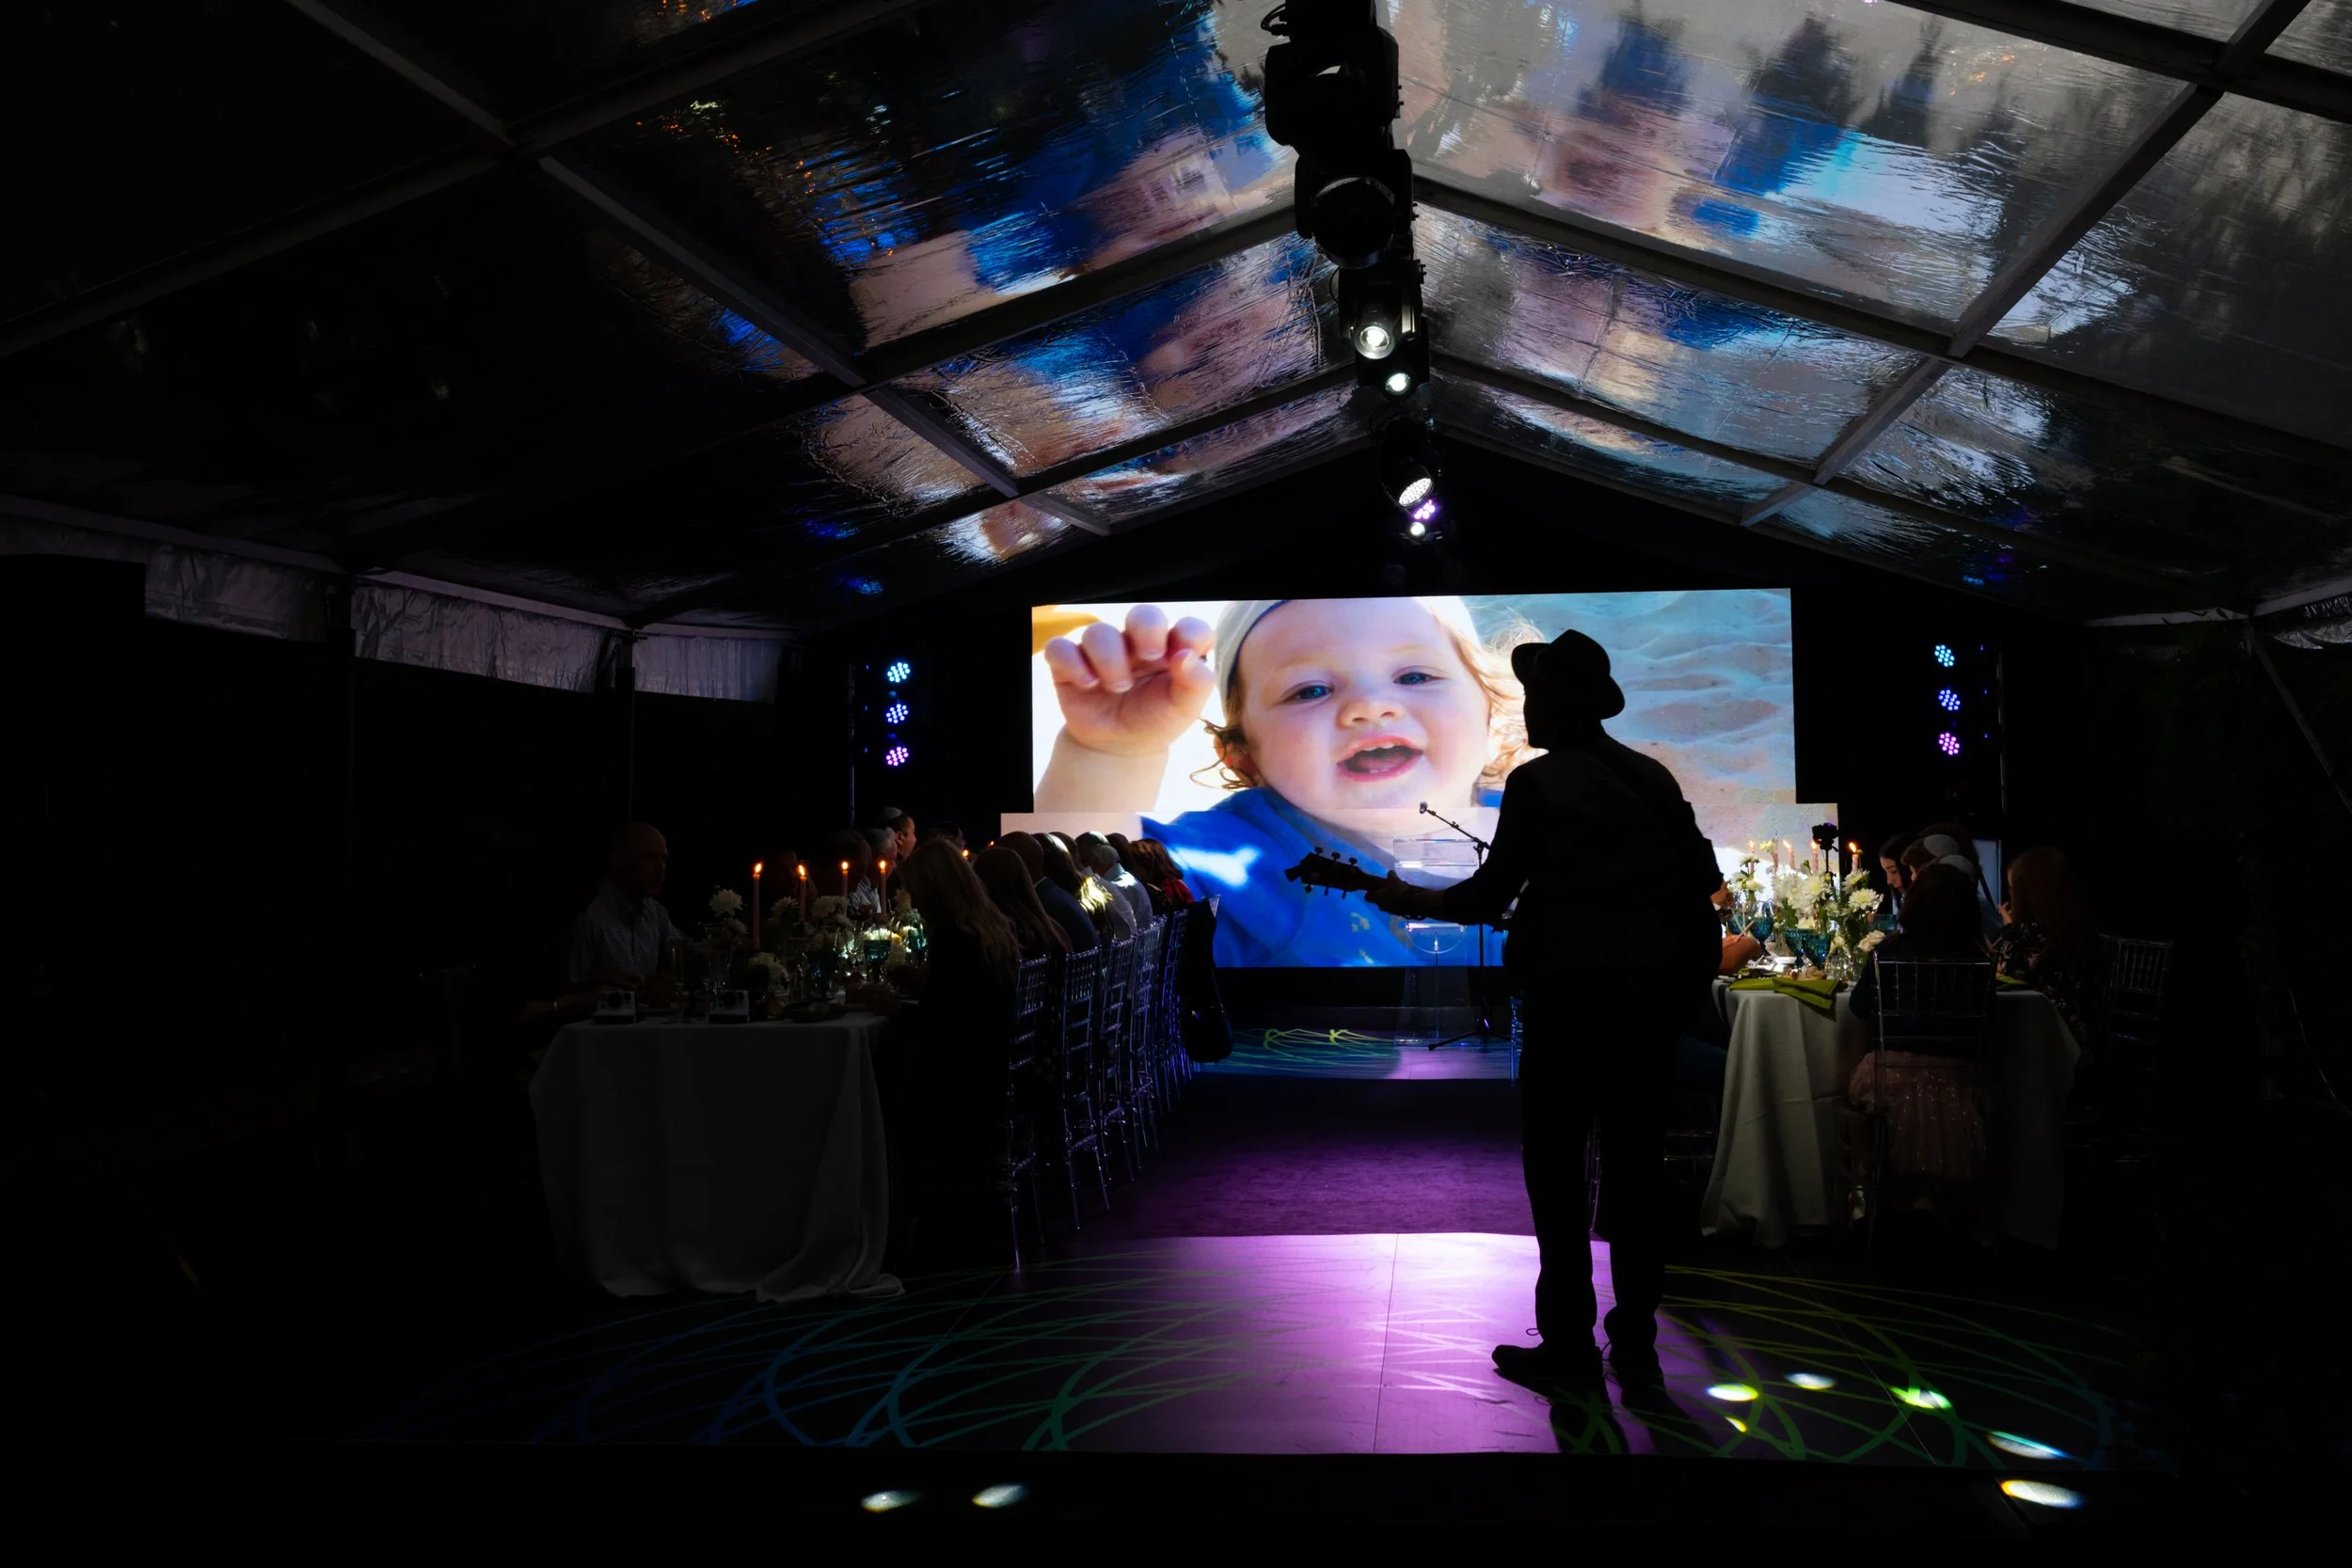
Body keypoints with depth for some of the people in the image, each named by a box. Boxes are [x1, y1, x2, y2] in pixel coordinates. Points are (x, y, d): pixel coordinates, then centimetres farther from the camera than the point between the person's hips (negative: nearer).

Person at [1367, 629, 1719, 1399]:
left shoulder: (1537, 781, -8)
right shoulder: (1652, 775, 9)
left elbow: (1488, 895, -9)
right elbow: (1702, 876, 9)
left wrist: (1406, 898, 5)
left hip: (1571, 989, -5)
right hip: (1654, 988, 6)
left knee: (1555, 1168, 5)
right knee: (1637, 1169, 10)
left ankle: (1568, 1344, 7)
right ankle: (1636, 1346, 16)